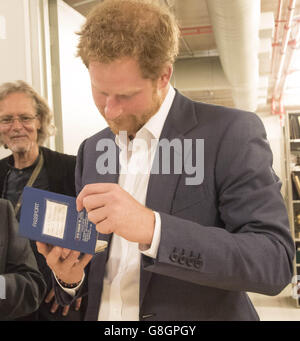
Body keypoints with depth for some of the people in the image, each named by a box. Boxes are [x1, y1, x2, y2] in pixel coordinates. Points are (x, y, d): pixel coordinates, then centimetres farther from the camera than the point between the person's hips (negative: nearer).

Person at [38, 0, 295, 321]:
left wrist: (152, 228, -32)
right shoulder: (91, 150, 2)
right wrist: (69, 275, -13)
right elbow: (95, 272, 9)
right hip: (102, 312, 5)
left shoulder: (231, 132, -15)